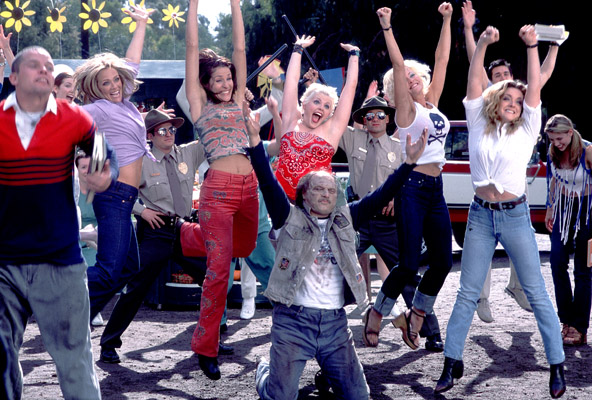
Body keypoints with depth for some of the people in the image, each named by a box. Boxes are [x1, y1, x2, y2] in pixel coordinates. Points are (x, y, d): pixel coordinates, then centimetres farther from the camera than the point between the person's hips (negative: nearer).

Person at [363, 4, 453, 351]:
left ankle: (414, 318, 19)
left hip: (435, 189, 7)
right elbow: (397, 64, -12)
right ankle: (376, 316, 9)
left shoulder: (433, 102, 15)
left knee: (443, 261, 2)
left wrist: (447, 20, 12)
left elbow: (442, 60, 13)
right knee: (409, 264, -10)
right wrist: (387, 27, -17)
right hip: (412, 188, -7)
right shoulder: (407, 107, -1)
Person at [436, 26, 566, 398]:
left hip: (515, 216, -1)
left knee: (537, 292, 1)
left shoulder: (526, 130, 3)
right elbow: (474, 84, -3)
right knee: (467, 293, 5)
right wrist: (482, 44, -13)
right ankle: (452, 362, 11)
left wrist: (532, 46, -17)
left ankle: (558, 365, 8)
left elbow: (534, 89, -7)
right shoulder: (479, 126, 6)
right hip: (481, 215, 1)